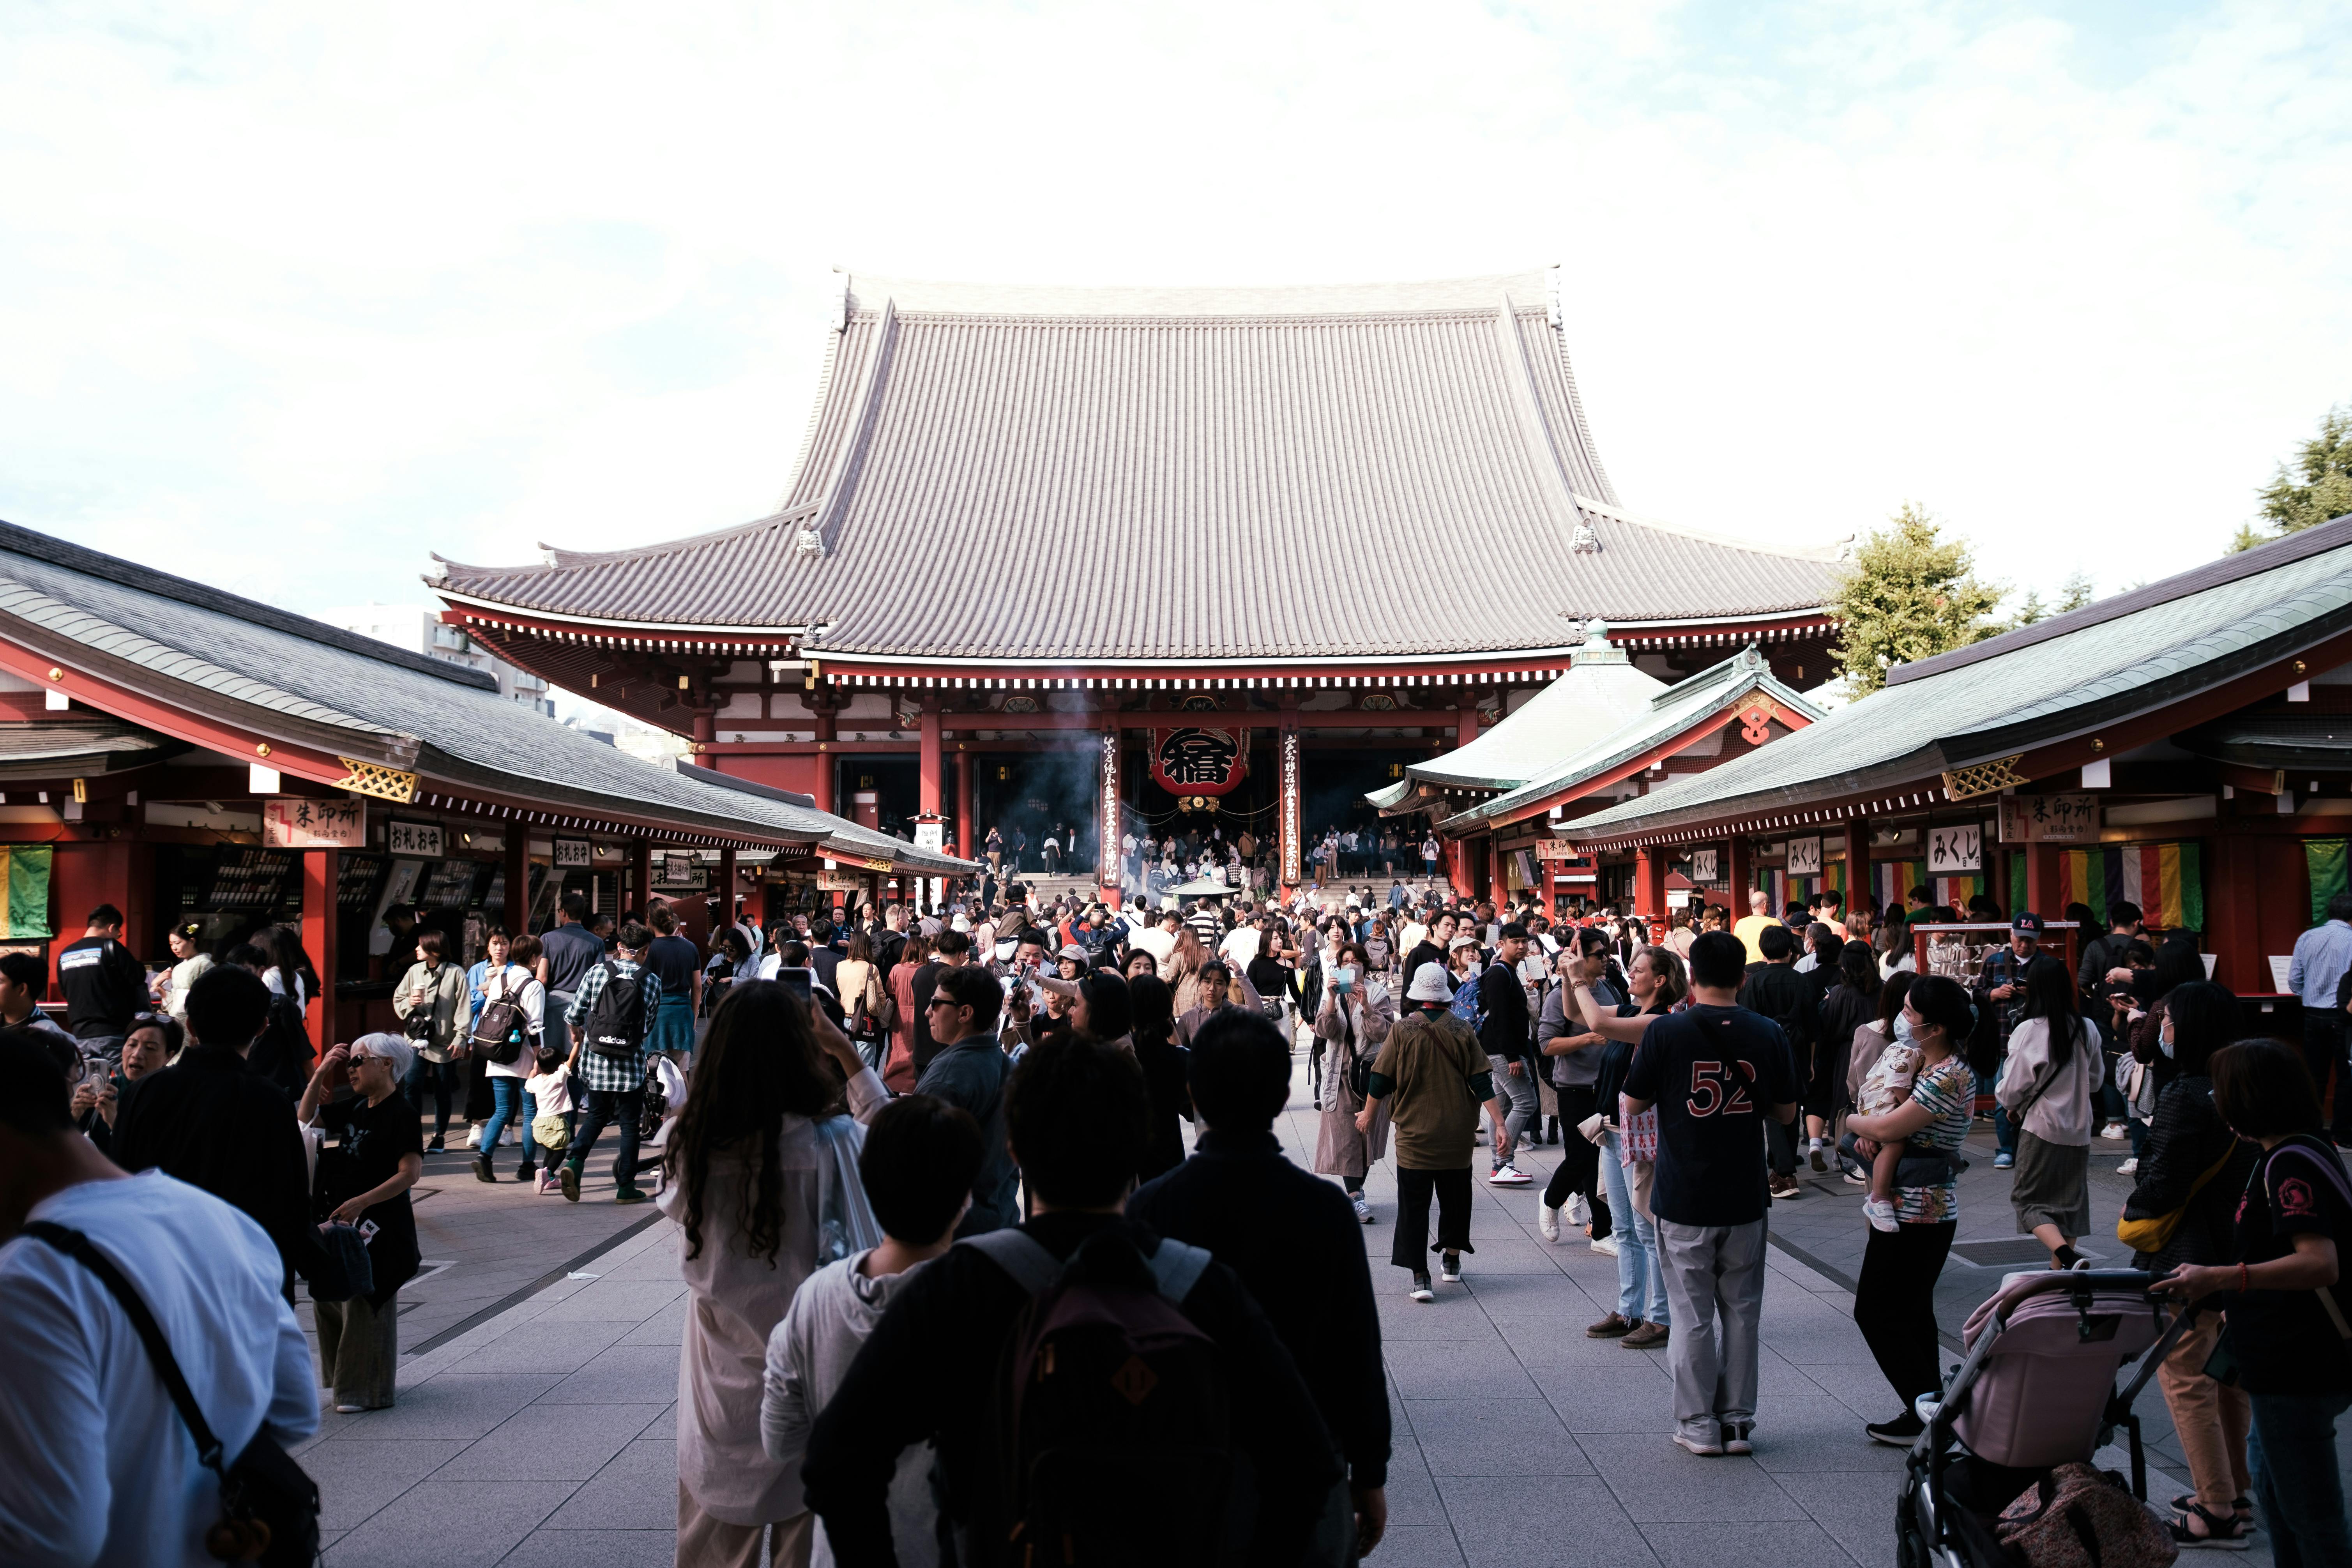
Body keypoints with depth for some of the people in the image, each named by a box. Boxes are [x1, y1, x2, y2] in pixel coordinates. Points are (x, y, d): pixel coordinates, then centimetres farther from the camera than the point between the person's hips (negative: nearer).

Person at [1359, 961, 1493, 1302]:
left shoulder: (1402, 1030, -9)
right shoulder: (1462, 1031, -4)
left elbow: (1381, 1081, -4)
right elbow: (1482, 1082, -4)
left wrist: (1368, 1116, 11)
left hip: (1414, 1133, -2)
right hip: (1457, 1134, 3)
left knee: (1414, 1206, 1)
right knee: (1456, 1198, 21)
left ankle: (1420, 1278, -6)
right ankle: (1452, 1261, 33)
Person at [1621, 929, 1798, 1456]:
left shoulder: (1666, 1031, -13)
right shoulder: (1767, 1034, -5)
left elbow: (1633, 1104, -4)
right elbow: (1786, 1112, 4)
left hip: (1683, 1199, -2)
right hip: (1745, 1196, 3)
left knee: (1692, 1314, 7)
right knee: (1741, 1312, 14)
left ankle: (1699, 1425, 14)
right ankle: (1738, 1422, 21)